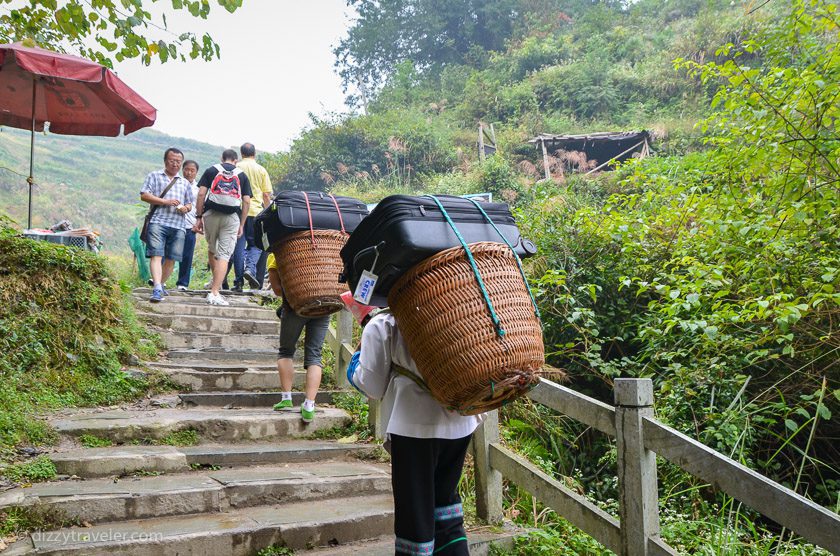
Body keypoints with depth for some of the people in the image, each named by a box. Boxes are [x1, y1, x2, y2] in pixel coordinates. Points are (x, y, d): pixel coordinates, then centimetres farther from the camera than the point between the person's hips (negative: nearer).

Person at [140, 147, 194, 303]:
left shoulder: (185, 183, 24)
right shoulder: (155, 176, 12)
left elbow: (190, 204, 26)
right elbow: (144, 195, 1)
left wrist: (186, 208, 0)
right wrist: (165, 202, -10)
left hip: (178, 226, 4)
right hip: (158, 222, -4)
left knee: (171, 258, 3)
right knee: (156, 255, -15)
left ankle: (160, 284, 22)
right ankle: (157, 290, -24)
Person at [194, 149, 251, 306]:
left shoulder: (211, 171, 10)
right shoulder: (242, 175, 11)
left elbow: (201, 194, 1)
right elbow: (246, 201, 4)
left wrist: (199, 217, 4)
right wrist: (241, 225, 7)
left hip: (211, 214, 1)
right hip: (232, 217, -1)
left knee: (212, 249, 23)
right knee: (224, 255, -3)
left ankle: (215, 281, 36)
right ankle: (214, 293, -11)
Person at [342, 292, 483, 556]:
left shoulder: (380, 326, -4)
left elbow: (373, 387, 1)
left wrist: (360, 356, 15)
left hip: (416, 427, -5)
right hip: (460, 422, 5)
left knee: (415, 510, 9)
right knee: (445, 498, 24)